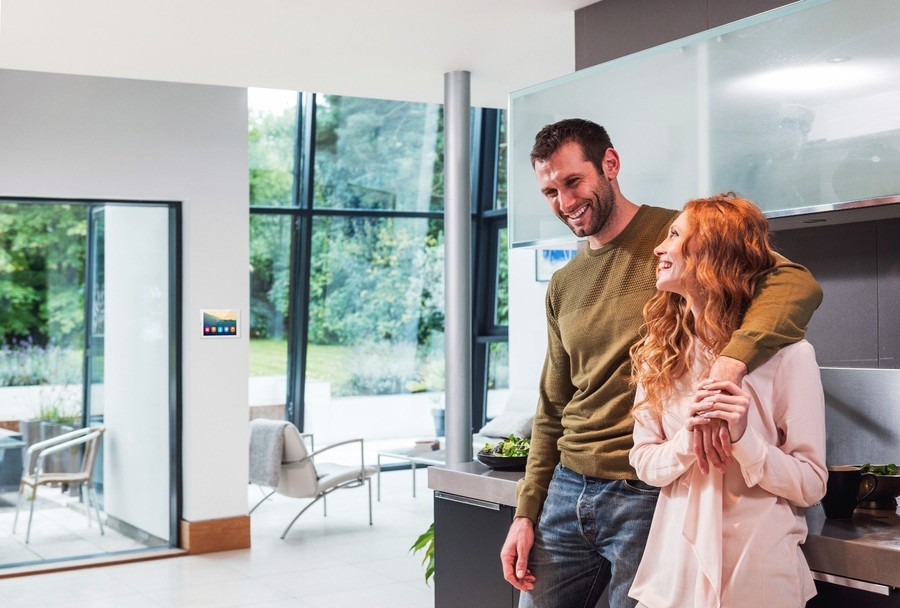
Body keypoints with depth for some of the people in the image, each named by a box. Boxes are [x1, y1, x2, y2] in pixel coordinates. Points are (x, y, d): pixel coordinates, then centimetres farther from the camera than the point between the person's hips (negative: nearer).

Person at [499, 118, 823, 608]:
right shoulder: (562, 286, 11)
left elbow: (797, 284, -24)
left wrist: (728, 367, -40)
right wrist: (525, 513, 10)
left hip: (647, 495, -5)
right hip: (567, 490, 6)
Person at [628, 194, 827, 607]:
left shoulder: (786, 354, -11)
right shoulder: (660, 351, 2)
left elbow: (811, 485, -9)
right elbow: (644, 464, 1)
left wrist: (743, 438, -24)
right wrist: (687, 438, -19)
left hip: (759, 571, -3)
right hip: (676, 563, 3)